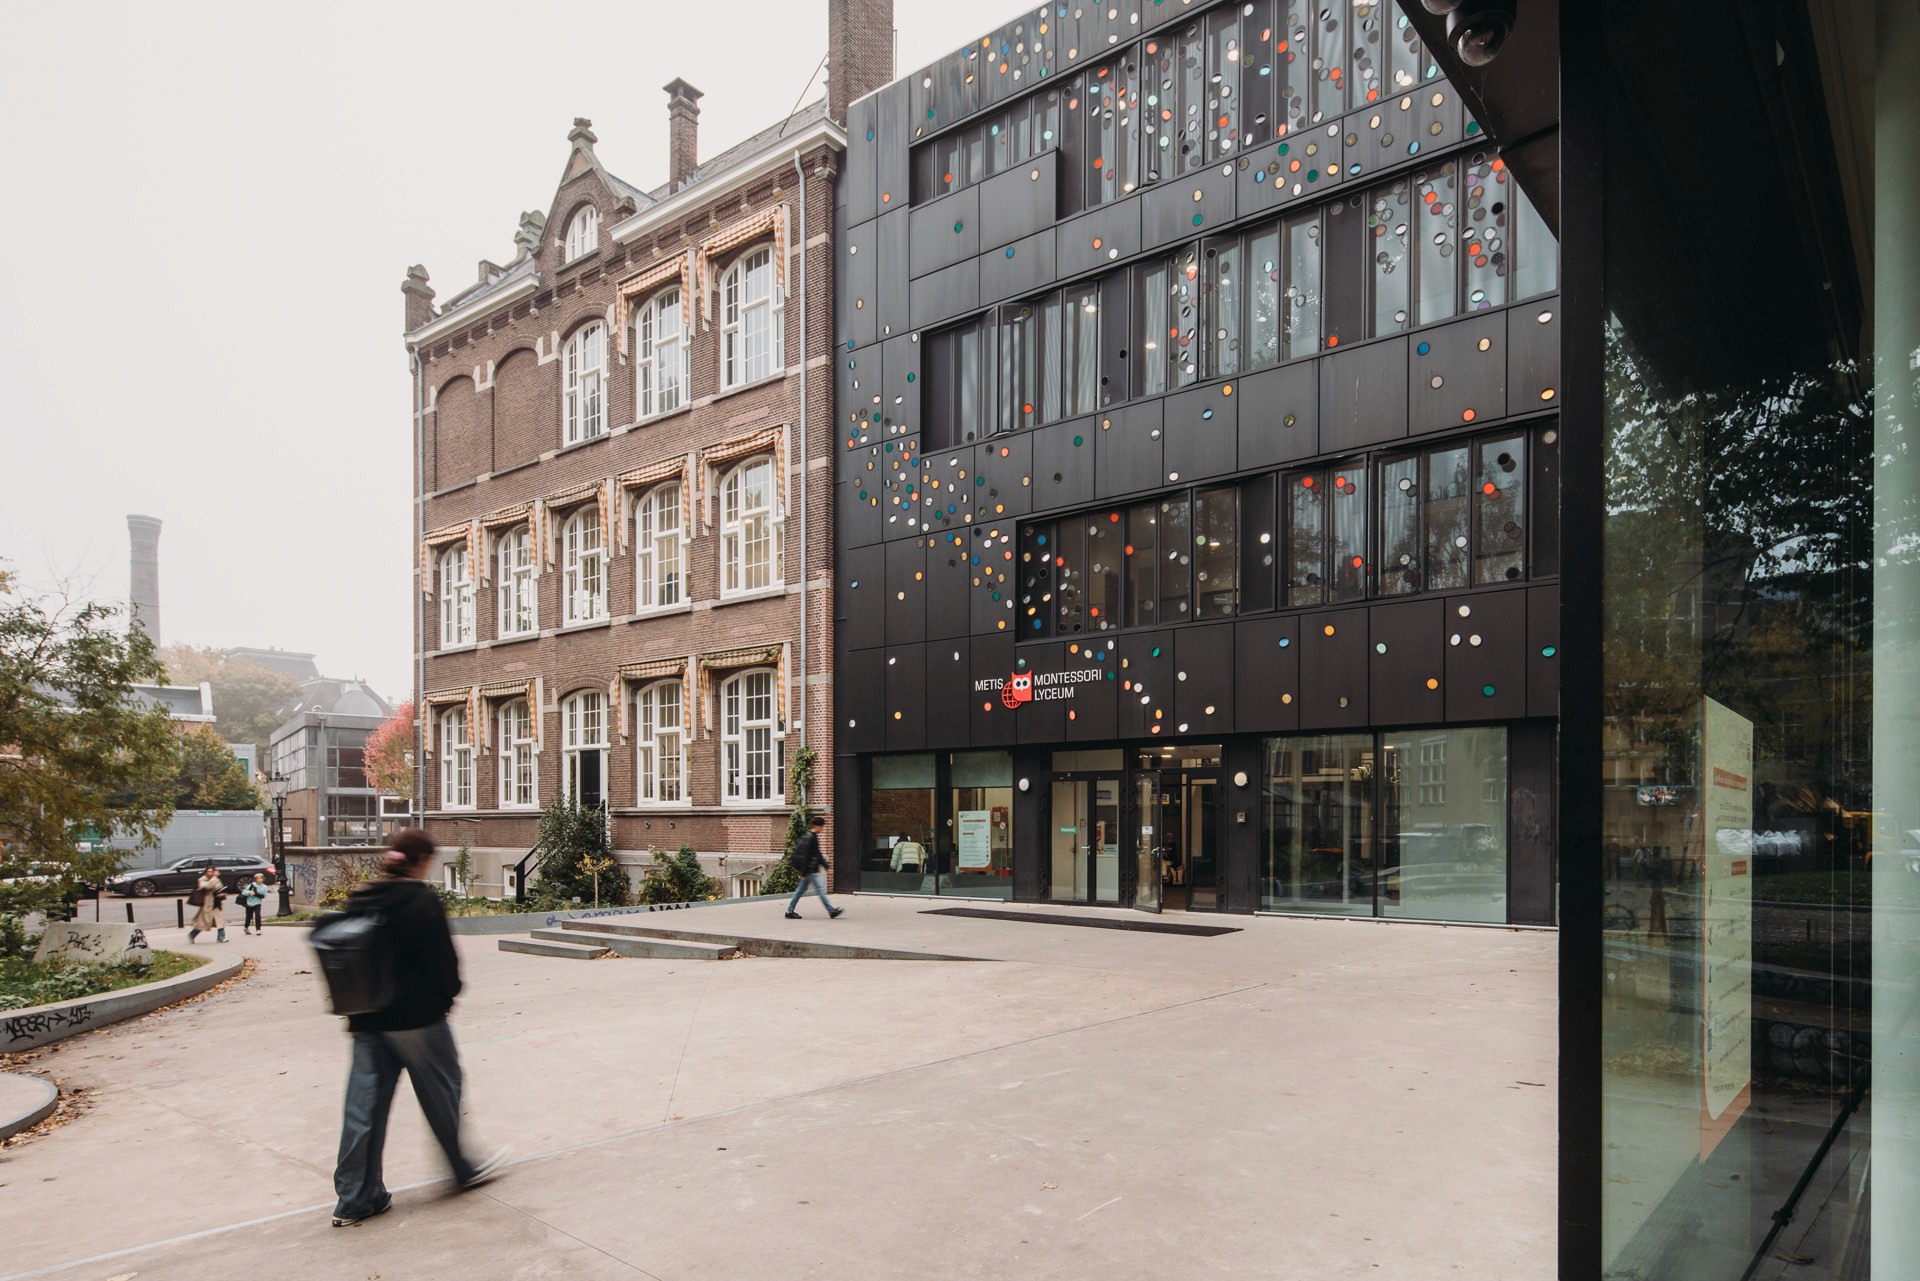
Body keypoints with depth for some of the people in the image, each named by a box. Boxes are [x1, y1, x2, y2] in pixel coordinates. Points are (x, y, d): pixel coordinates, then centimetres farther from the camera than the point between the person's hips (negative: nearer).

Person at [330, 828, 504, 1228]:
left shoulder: (359, 901, 5)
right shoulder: (422, 901, -15)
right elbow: (443, 959, -13)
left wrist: (357, 1007, 18)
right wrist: (448, 992, 6)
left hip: (367, 1020, 6)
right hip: (417, 1016, -6)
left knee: (364, 1104, 9)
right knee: (442, 1091, 11)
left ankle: (356, 1198, 14)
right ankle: (464, 1169, 27)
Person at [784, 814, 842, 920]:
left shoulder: (813, 837, 14)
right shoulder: (809, 838, -17)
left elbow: (817, 853, 24)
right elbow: (804, 856, -20)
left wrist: (823, 864, 25)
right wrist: (803, 872, -20)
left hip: (812, 869, 10)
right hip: (810, 870, -10)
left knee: (801, 890, 12)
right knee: (820, 889, -4)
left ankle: (790, 911, 15)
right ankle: (831, 911, 1)